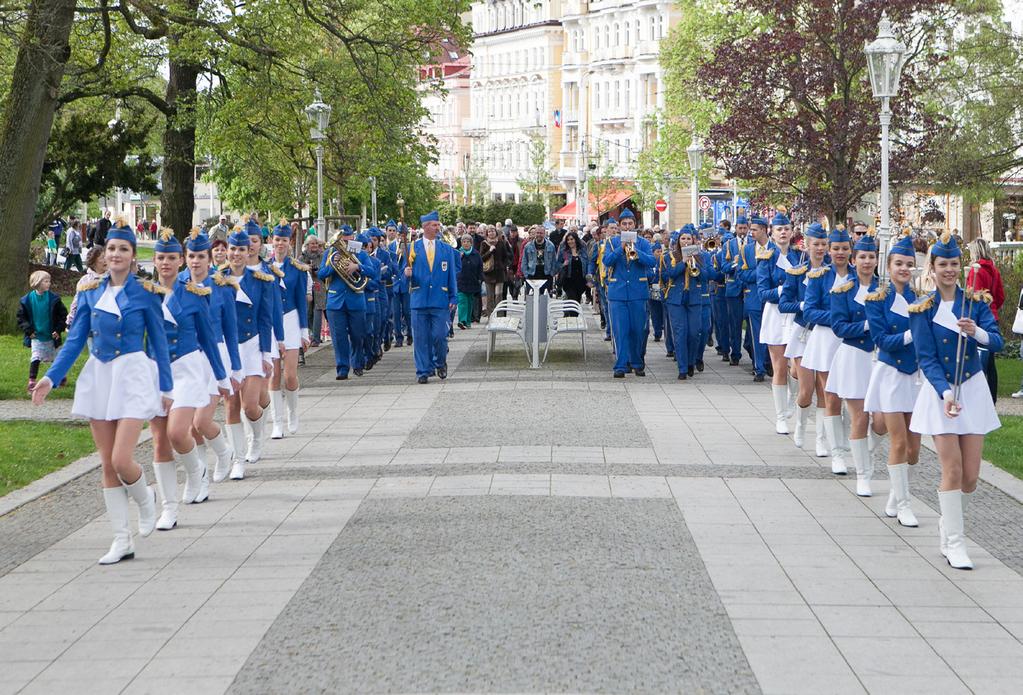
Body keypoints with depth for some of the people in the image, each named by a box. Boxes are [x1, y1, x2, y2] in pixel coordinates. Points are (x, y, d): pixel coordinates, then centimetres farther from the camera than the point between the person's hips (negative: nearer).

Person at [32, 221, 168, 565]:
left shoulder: (145, 292, -3)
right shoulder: (90, 292, 6)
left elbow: (158, 342, 2)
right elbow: (75, 340, 6)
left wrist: (166, 387, 2)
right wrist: (51, 377, -3)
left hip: (133, 376, -4)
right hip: (98, 378, 4)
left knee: (122, 460, -15)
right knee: (107, 465, 5)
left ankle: (145, 500, 18)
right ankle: (121, 540, 12)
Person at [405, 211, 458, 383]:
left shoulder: (447, 249, 9)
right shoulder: (413, 248, 5)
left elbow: (452, 276, 9)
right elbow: (408, 272, 9)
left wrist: (453, 298, 3)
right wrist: (407, 273, -15)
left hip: (440, 301, 0)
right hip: (419, 299, 0)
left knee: (439, 336, -3)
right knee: (421, 338, 0)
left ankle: (440, 363, 22)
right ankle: (423, 371, 6)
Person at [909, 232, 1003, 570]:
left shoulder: (975, 300, 3)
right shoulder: (922, 308, -4)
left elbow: (997, 341, -7)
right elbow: (927, 358, -9)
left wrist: (977, 332, -29)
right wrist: (946, 392, -24)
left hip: (973, 390, 3)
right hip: (940, 391, -3)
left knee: (970, 475, 2)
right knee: (952, 470, -9)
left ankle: (948, 523, 28)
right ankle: (955, 542, -1)